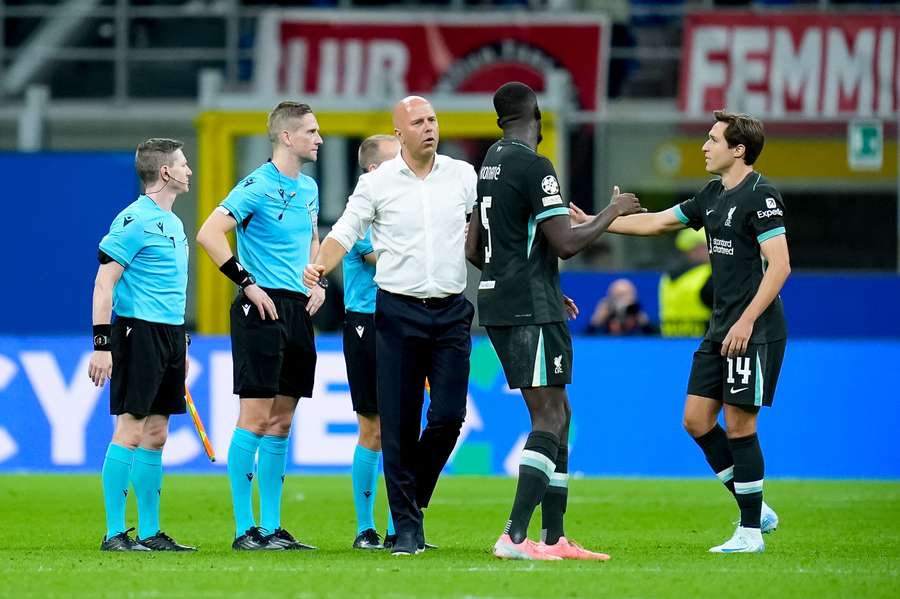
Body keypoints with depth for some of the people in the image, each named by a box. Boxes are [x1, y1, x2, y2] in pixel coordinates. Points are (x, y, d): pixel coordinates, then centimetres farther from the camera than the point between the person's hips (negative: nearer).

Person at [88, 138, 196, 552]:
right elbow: (104, 283, -14)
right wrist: (101, 343, -18)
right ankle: (114, 533, -6)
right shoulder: (134, 220, -11)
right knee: (130, 431, -8)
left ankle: (149, 533, 13)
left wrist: (181, 344, 24)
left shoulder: (172, 222, 17)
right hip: (139, 331, -9)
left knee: (156, 435, 9)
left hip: (170, 334, 9)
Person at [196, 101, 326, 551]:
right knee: (255, 418, -8)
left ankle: (272, 528, 12)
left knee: (281, 423, 8)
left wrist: (318, 283, 14)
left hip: (298, 311, 8)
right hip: (262, 309, -8)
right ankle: (245, 528, -5)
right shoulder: (258, 186, -11)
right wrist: (248, 283, -17)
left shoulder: (308, 188, 14)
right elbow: (208, 234, -18)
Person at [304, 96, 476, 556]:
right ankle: (406, 527, 4)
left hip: (451, 311, 2)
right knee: (399, 425, -3)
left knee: (449, 415, -7)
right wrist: (320, 266, -18)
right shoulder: (377, 182, 0)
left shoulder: (463, 176, 6)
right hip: (398, 311, -2)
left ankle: (414, 497, 18)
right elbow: (345, 232, 0)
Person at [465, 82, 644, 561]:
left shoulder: (492, 162, 15)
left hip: (498, 306, 9)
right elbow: (566, 244, -17)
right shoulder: (534, 167, -13)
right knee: (550, 418, -11)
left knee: (556, 416, 13)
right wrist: (612, 212, -2)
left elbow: (473, 249, 20)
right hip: (532, 311, -9)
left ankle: (554, 539, 12)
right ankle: (515, 536, -20)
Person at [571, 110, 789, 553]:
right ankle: (756, 511, 15)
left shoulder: (760, 196, -13)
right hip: (720, 330, 9)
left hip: (754, 332, -9)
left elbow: (779, 266, -19)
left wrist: (747, 321, -23)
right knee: (696, 419, 5)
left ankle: (751, 531, 2)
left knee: (739, 424, -7)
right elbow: (655, 222, 24)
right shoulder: (712, 196, 14)